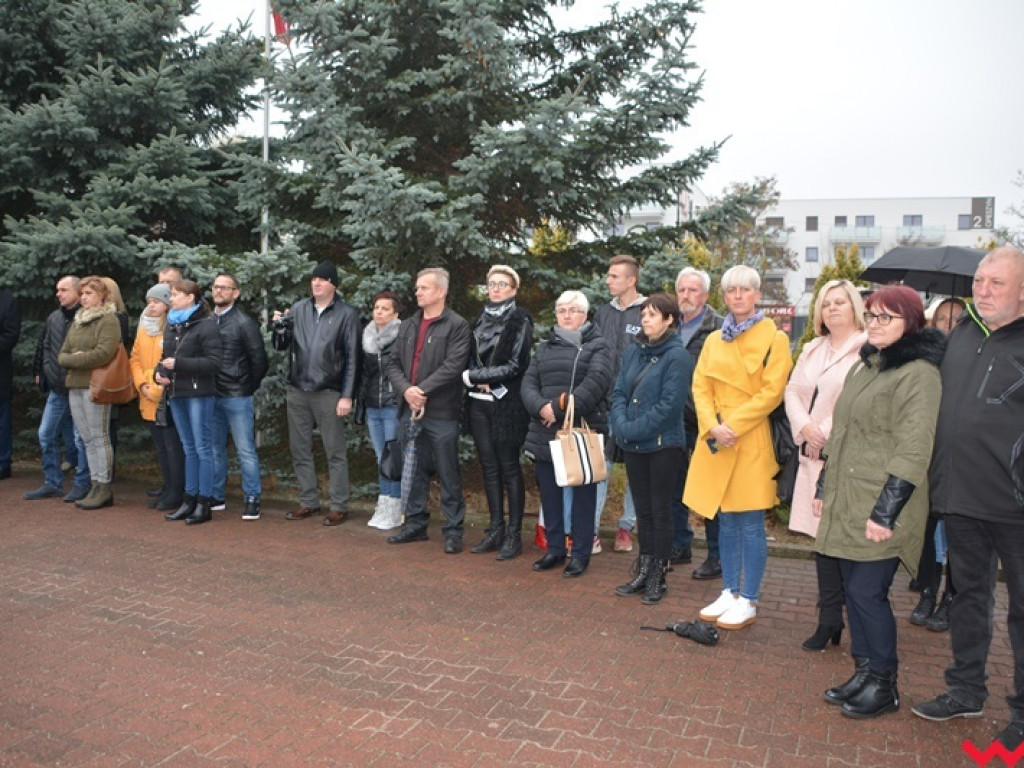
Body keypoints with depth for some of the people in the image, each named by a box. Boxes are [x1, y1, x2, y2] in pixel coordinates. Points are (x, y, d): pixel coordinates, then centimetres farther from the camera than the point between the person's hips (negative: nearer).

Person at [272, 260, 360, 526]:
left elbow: (352, 357, -6)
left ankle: (339, 506, 10)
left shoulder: (347, 314, -4)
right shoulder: (298, 309, 8)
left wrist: (347, 396, -11)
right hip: (297, 391, 5)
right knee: (300, 451, 12)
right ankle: (308, 501, 23)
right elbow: (281, 346, 13)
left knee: (335, 452, 2)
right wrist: (280, 328, -9)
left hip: (328, 392, -5)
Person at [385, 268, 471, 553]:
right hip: (409, 411, 6)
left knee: (448, 474, 1)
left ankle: (453, 530, 11)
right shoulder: (407, 325, 16)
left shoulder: (457, 326, -5)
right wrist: (406, 390, -9)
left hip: (441, 413, -6)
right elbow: (393, 363, 10)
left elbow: (453, 366, -15)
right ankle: (415, 523, 26)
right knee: (414, 470, 14)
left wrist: (421, 390, -16)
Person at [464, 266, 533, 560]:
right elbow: (472, 358, 14)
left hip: (506, 403, -6)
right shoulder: (481, 320, 13)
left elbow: (515, 365, -12)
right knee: (489, 466, 9)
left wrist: (473, 376, -12)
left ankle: (514, 534, 7)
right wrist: (479, 380, -8)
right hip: (479, 402, 6)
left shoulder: (520, 321, -5)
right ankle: (496, 529, 18)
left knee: (509, 467, 0)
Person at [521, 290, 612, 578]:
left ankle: (581, 553, 12)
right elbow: (528, 384, 9)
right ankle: (554, 548, 23)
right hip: (546, 433, 5)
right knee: (549, 494, 10)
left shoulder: (597, 346, 2)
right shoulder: (544, 348, 19)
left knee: (582, 495, 1)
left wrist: (559, 408, -18)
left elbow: (596, 382, -14)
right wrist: (541, 407, -12)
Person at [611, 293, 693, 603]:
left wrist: (633, 429, -17)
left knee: (660, 511, 4)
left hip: (663, 446, -6)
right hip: (633, 446, 6)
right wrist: (621, 426, -8)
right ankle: (644, 572, 25)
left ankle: (658, 577, 15)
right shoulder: (634, 352, 9)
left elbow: (669, 406, -18)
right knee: (642, 509, 14)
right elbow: (618, 393, 8)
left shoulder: (677, 356, -12)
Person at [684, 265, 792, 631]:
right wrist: (712, 426, -10)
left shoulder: (774, 338, -2)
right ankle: (729, 593, 23)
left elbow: (771, 392, -10)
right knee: (725, 521, 12)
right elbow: (700, 387, 7)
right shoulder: (714, 340, 14)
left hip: (751, 441, -5)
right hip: (715, 442, 5)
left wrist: (732, 426, -16)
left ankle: (748, 602, 10)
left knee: (750, 524, 0)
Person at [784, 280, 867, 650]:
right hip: (814, 455, 7)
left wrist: (829, 434, -15)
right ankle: (829, 620, 19)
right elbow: (792, 390, 14)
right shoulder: (811, 349, 18)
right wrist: (804, 426, -3)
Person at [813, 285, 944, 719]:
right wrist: (824, 486, 18)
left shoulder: (918, 373, -12)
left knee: (866, 592, -4)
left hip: (881, 507, -8)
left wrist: (886, 511, -20)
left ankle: (883, 686, 13)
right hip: (846, 503, 8)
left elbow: (914, 449, -17)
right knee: (853, 589, 12)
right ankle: (864, 673, 25)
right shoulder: (865, 366, 15)